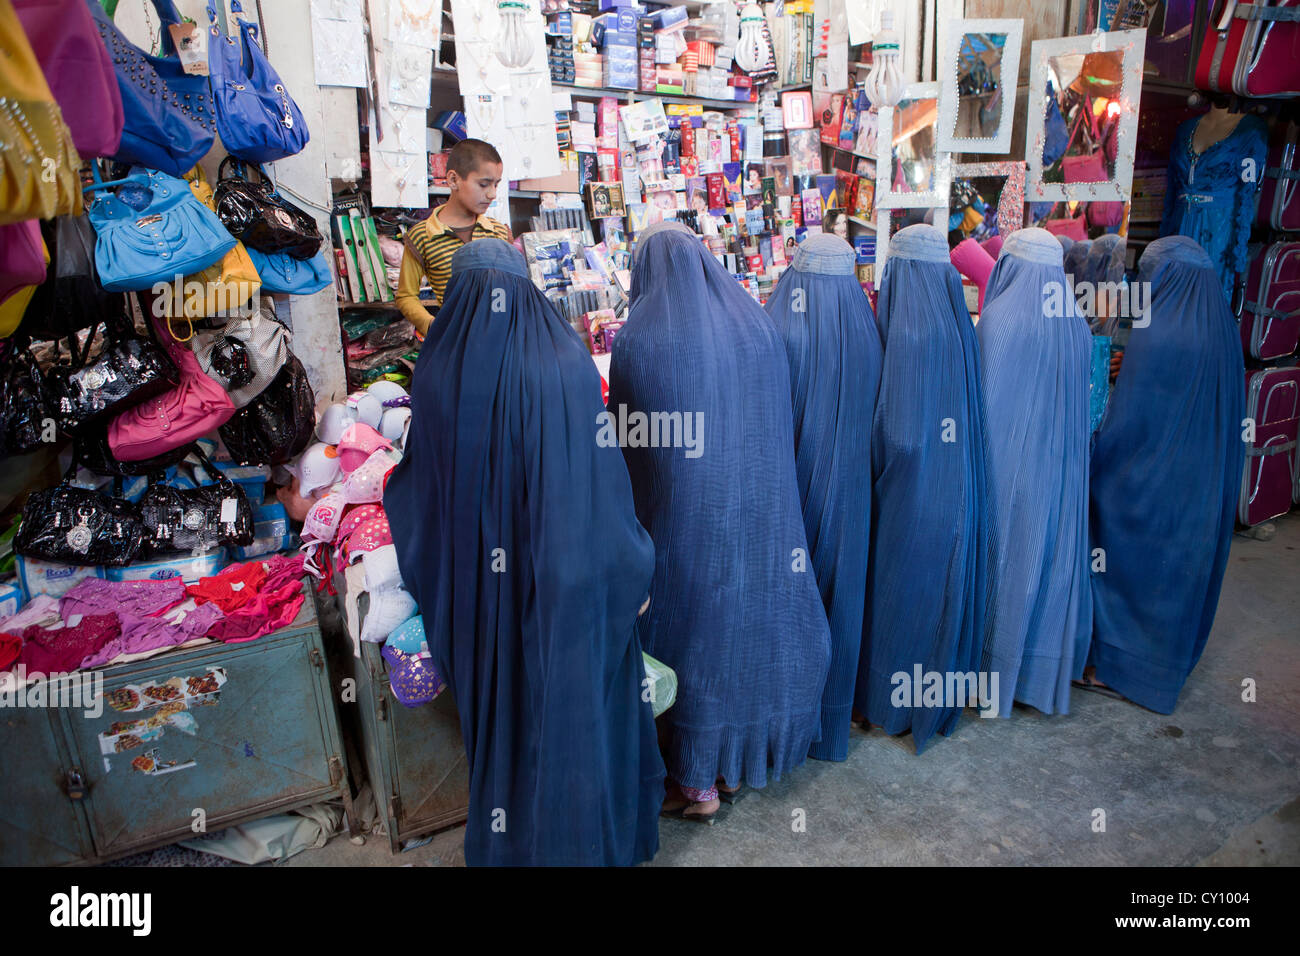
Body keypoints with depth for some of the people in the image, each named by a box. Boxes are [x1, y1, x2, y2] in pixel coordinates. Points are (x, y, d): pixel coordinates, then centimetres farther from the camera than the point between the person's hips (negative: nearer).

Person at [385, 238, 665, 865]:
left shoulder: (437, 373, -9)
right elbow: (602, 480, -14)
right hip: (566, 575, -2)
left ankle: (509, 834, 41)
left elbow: (419, 485, 0)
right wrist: (632, 573, -2)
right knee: (574, 694, 18)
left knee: (503, 696, 21)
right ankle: (587, 827, 37)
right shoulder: (567, 362, -15)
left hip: (483, 578, 2)